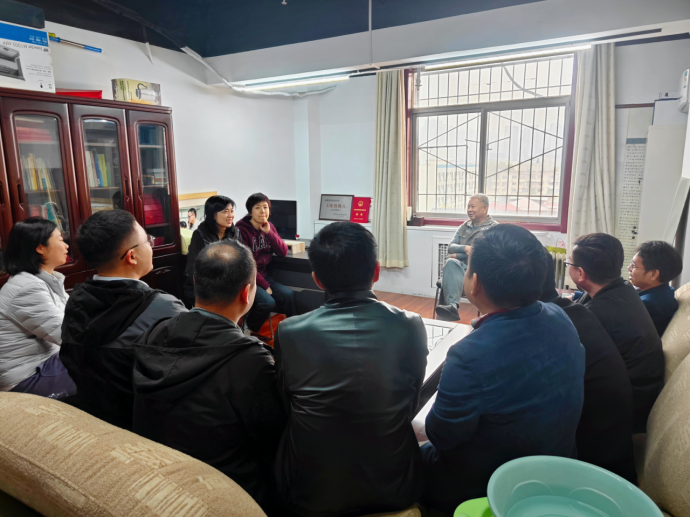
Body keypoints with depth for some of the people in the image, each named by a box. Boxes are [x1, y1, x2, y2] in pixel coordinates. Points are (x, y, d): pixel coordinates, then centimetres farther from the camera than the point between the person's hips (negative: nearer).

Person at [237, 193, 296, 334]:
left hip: (263, 274, 6)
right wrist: (265, 286, -17)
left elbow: (283, 252, -1)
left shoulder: (268, 227, 8)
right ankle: (248, 330, 1)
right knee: (267, 302, -26)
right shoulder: (242, 230, -13)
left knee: (288, 295, -16)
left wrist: (268, 232, -13)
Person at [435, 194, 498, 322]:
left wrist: (457, 255, -4)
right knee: (451, 263, -34)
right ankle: (452, 306, -49)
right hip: (459, 265, 4)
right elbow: (451, 247, 13)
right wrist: (465, 248, -9)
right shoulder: (465, 226, 22)